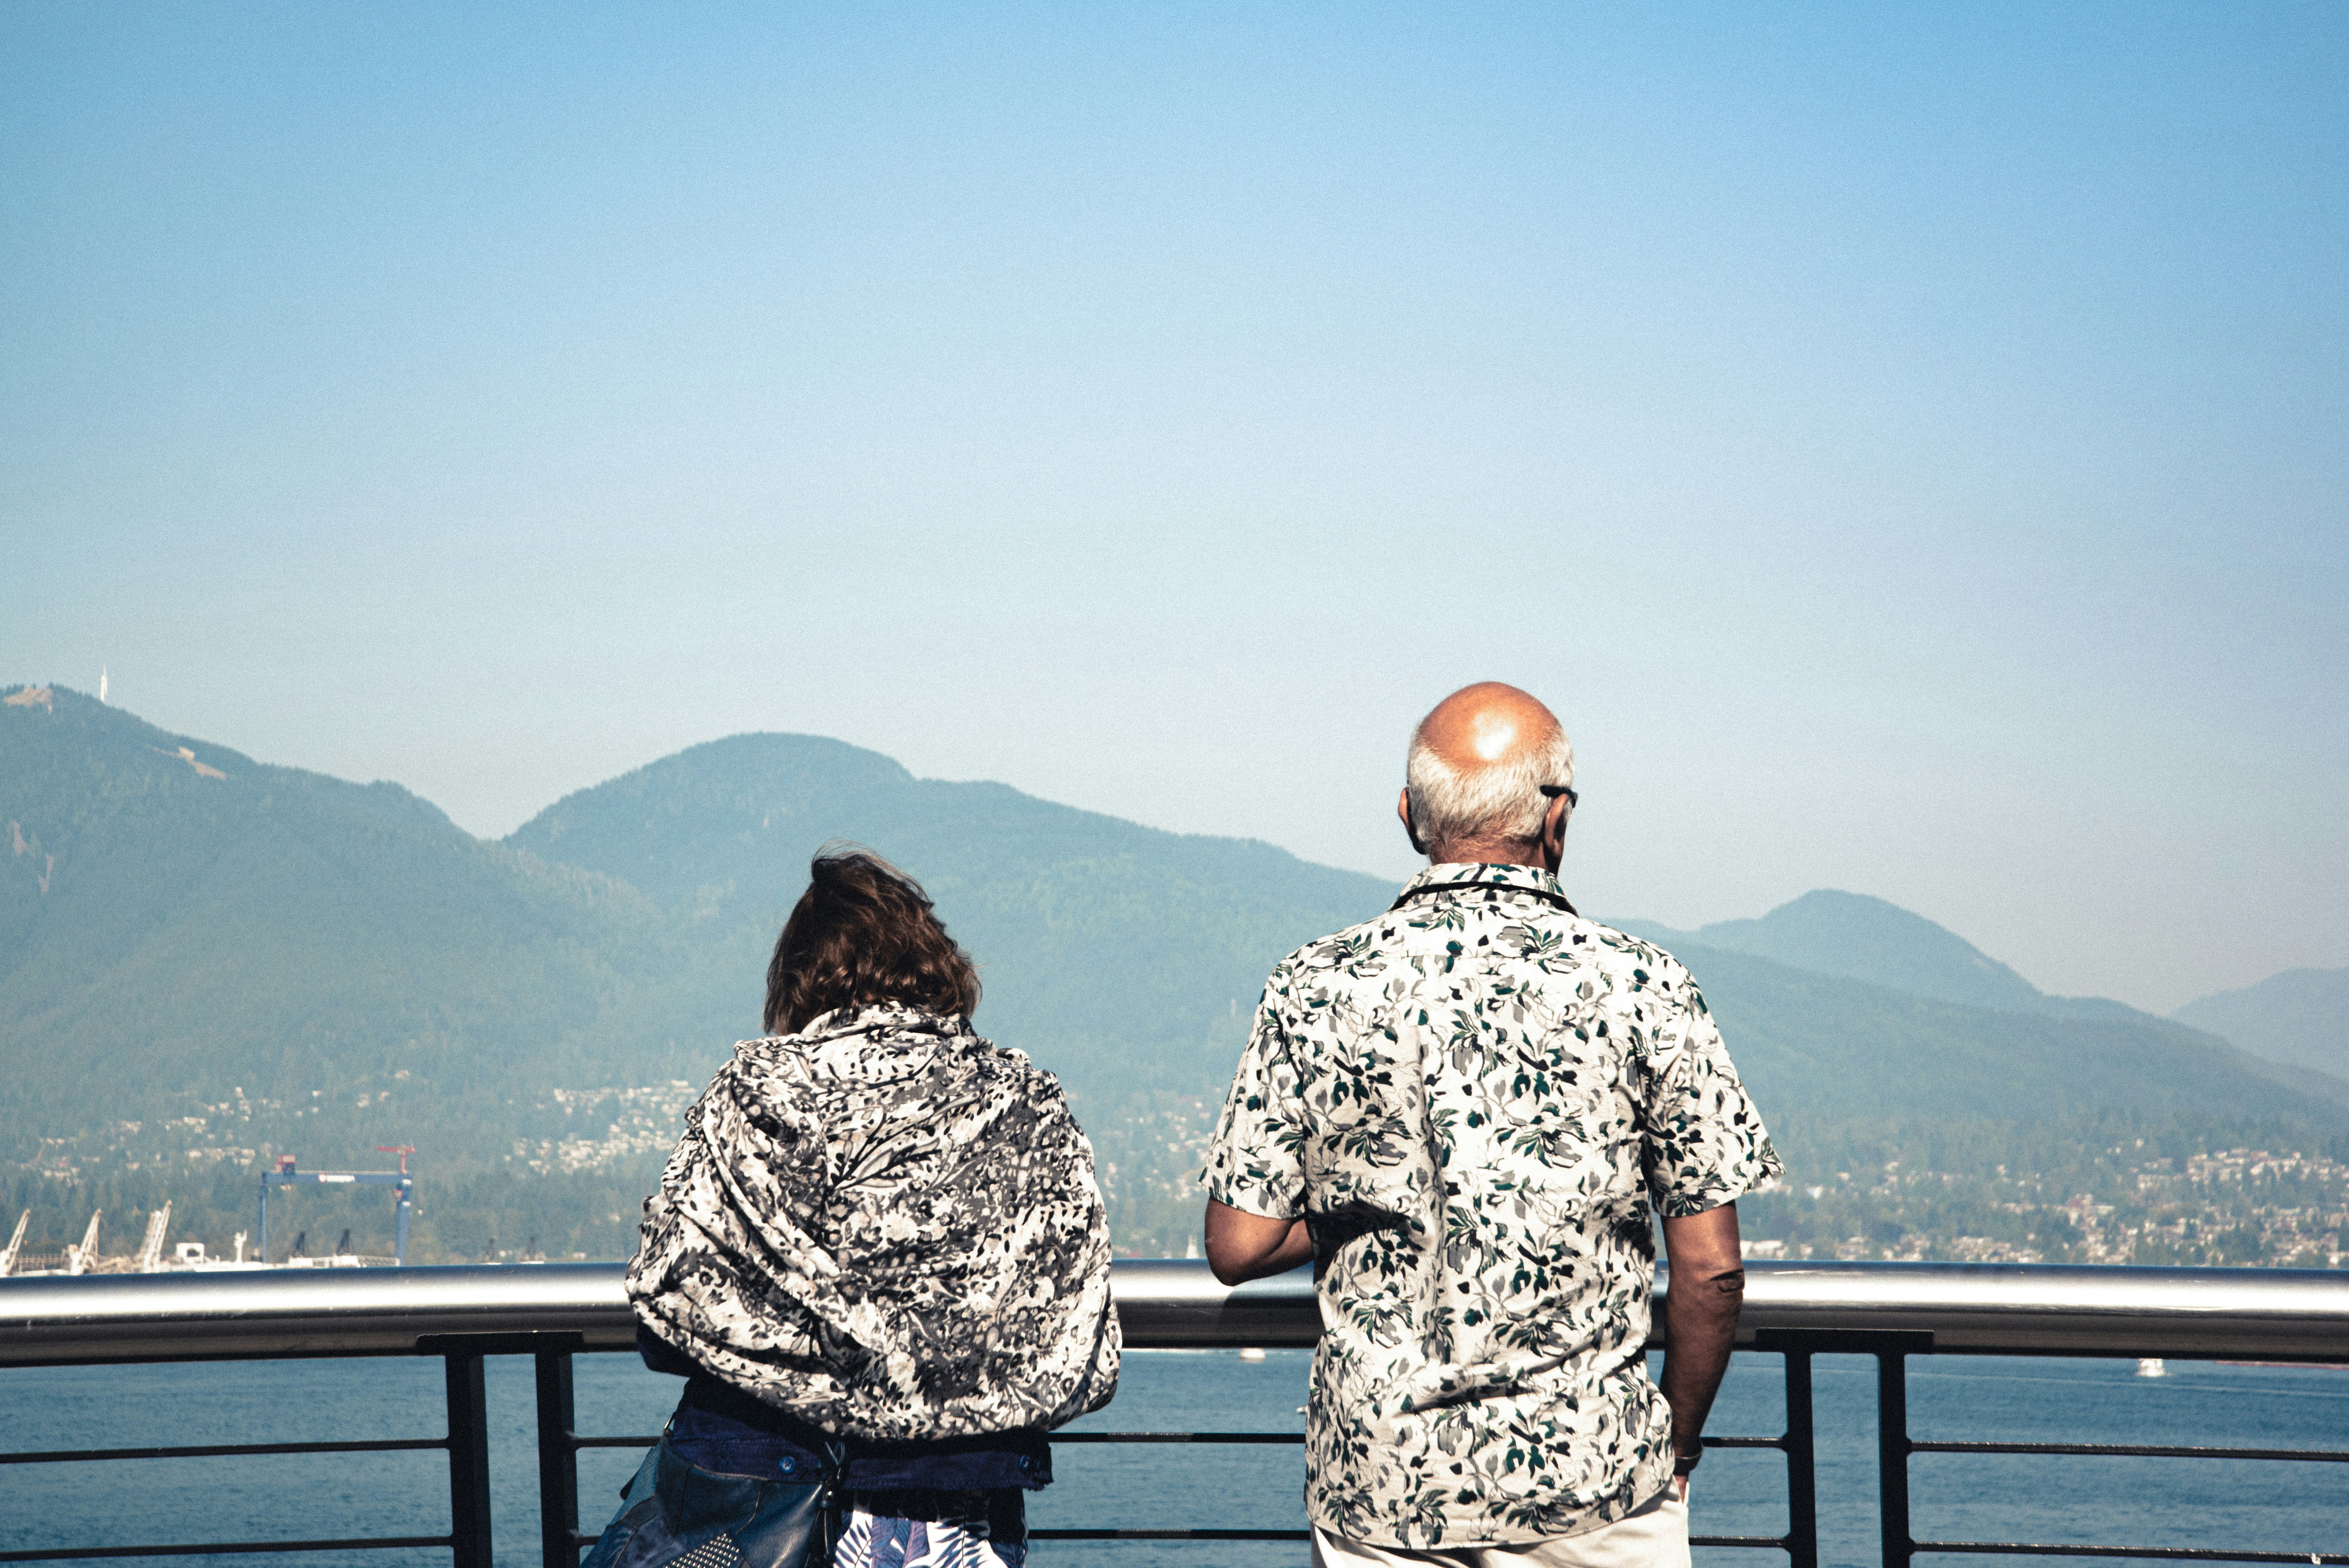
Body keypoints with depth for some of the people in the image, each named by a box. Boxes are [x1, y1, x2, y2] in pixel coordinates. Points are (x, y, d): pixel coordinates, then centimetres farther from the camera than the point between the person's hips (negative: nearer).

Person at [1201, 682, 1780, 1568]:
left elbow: (1239, 1247, -2)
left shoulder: (1314, 989, -3)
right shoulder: (1641, 988, -7)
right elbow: (1711, 1270, -5)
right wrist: (1676, 1445, 9)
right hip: (1589, 1472, -1)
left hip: (1377, 1477, 2)